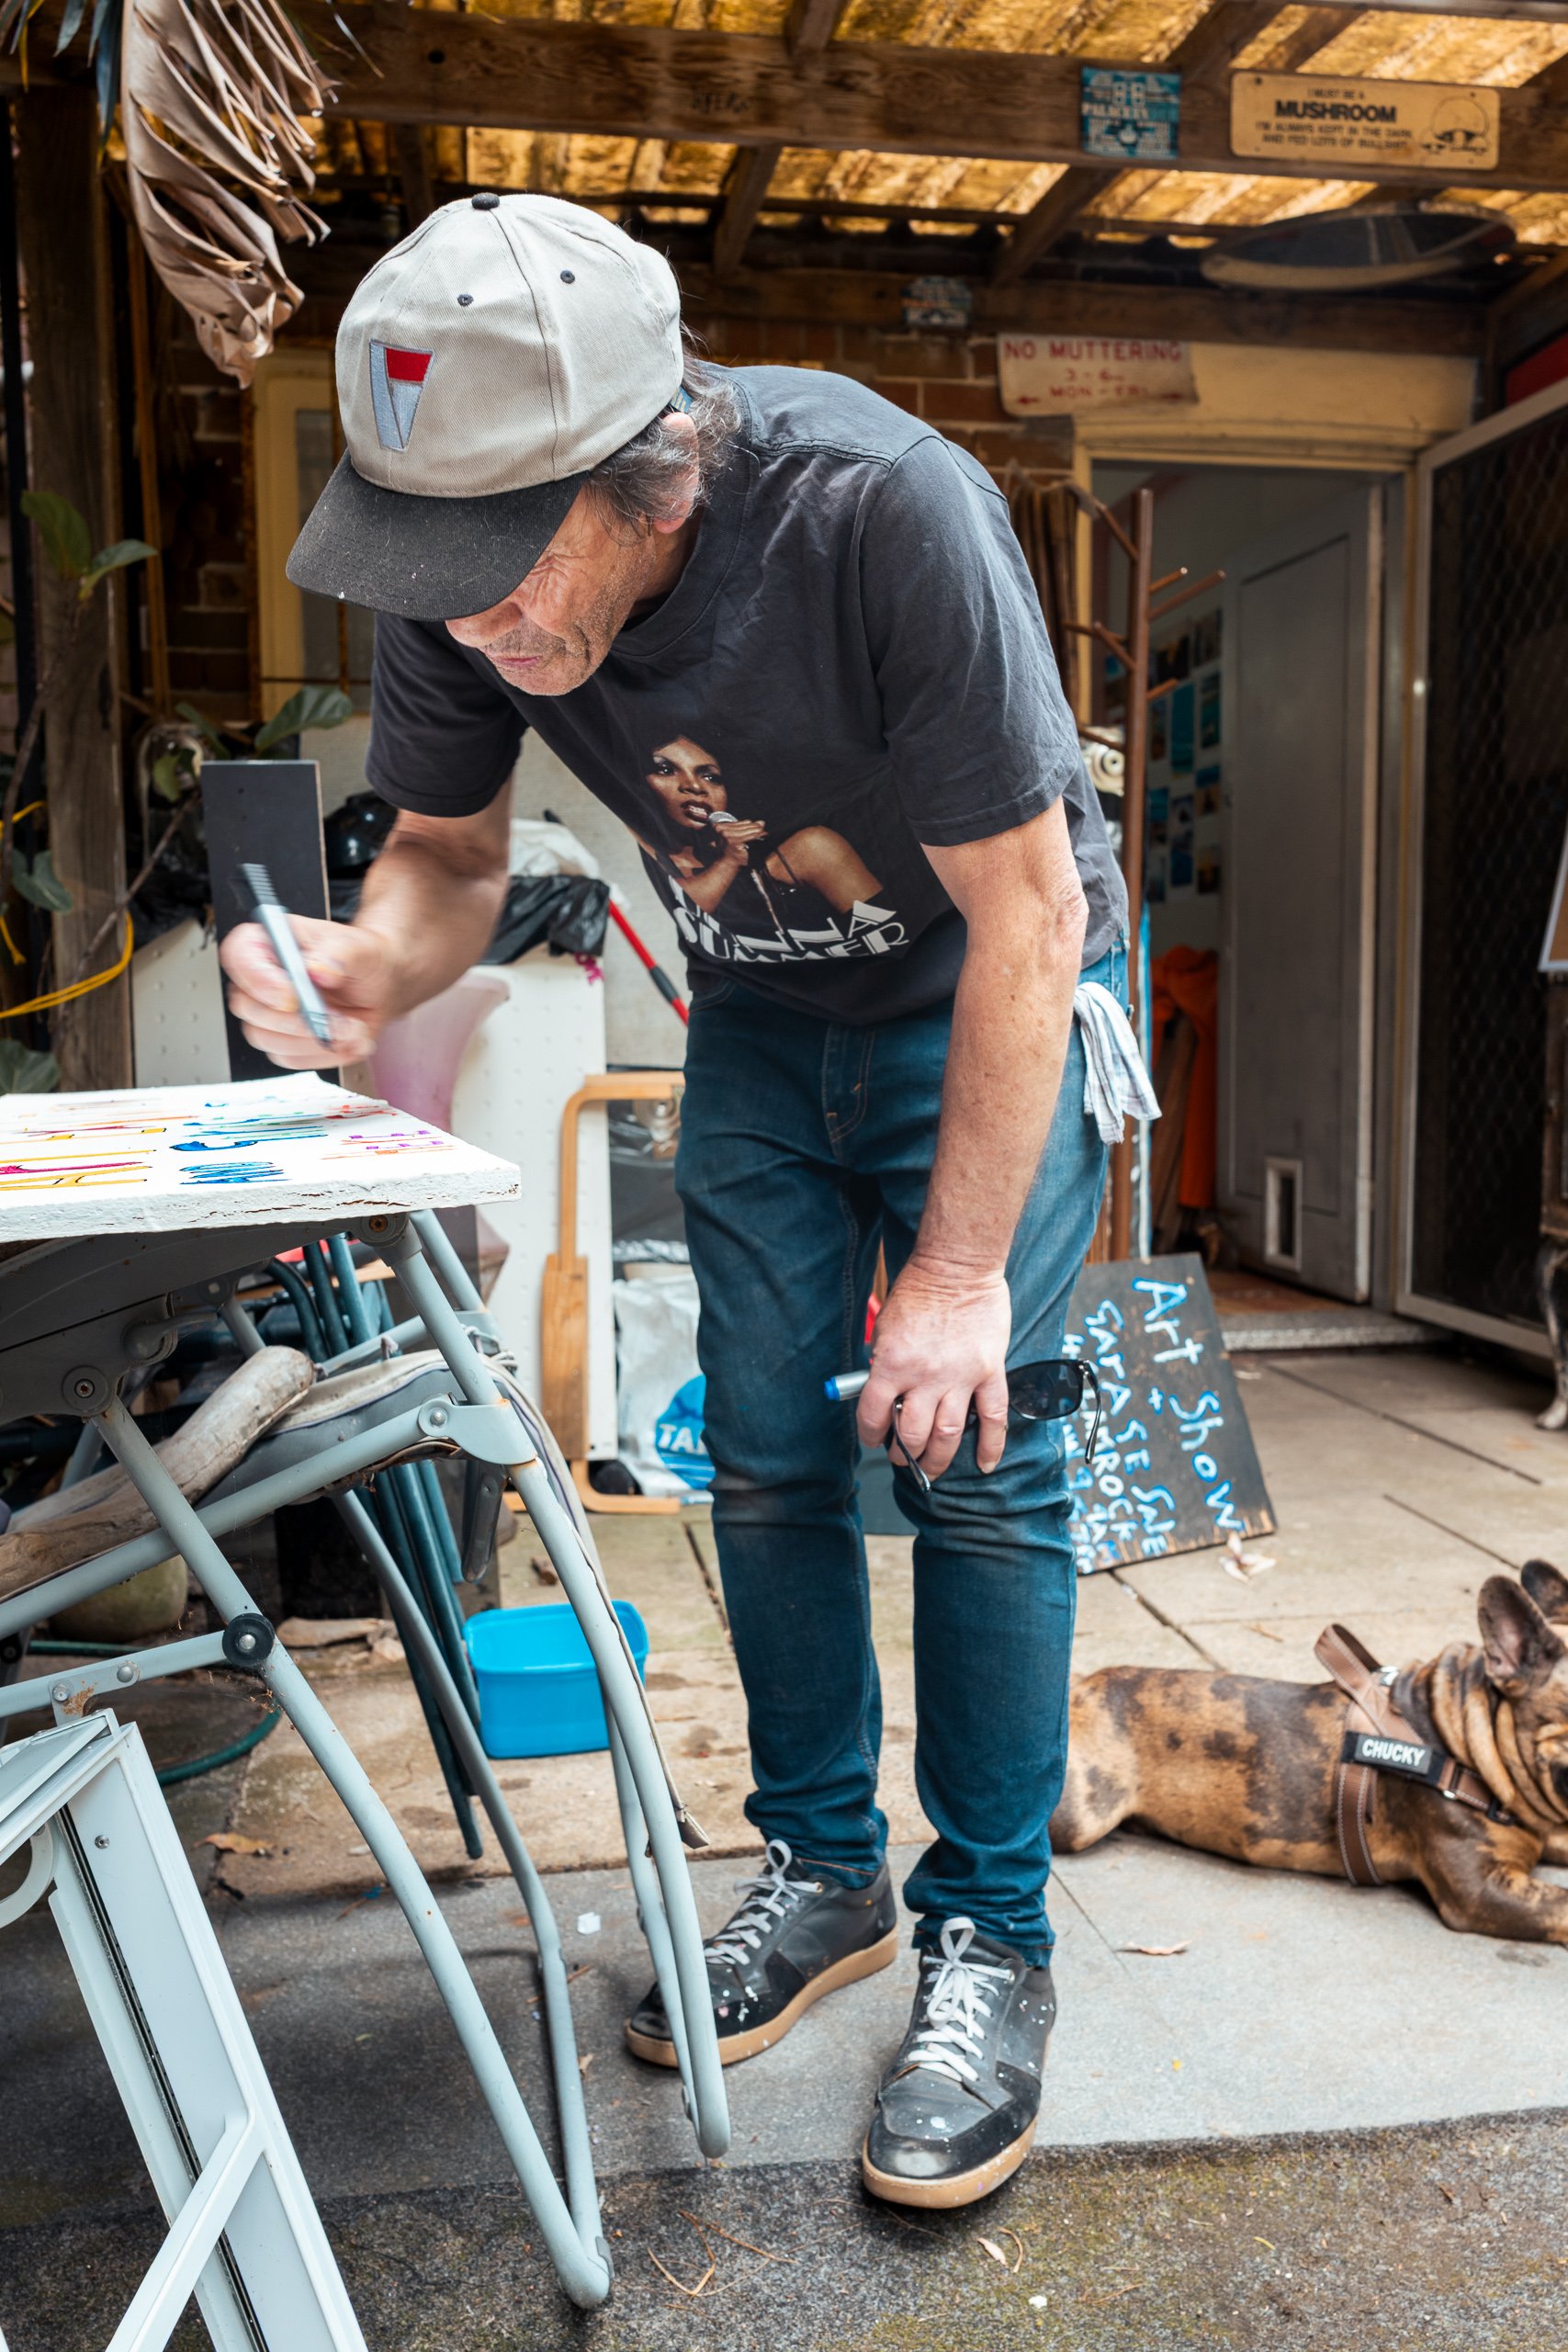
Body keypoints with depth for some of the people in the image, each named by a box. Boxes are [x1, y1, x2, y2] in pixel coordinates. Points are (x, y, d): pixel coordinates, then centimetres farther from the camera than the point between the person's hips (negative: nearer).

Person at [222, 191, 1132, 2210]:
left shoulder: (879, 511, -34)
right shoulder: (448, 580, -20)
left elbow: (1023, 910, -27)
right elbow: (449, 850, -4)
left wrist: (961, 1270, -24)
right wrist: (371, 973, -29)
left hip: (989, 984, -4)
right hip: (760, 1010, 5)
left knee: (973, 1456, -10)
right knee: (765, 1456, 3)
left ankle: (991, 1936, 7)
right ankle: (822, 1872, 21)